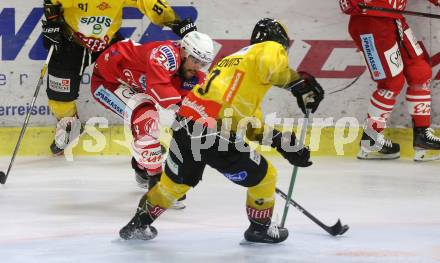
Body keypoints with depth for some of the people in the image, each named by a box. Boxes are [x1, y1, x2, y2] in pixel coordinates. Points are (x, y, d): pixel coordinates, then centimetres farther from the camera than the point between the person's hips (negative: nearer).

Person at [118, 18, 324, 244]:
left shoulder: (234, 58, 32)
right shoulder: (271, 48, 7)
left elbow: (252, 123, 31)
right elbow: (271, 65, -22)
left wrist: (283, 143, 26)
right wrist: (300, 83, -12)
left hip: (184, 126, 8)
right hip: (215, 136, -8)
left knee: (175, 181, 30)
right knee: (264, 176, 15)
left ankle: (139, 224, 38)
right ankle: (260, 228, 31)